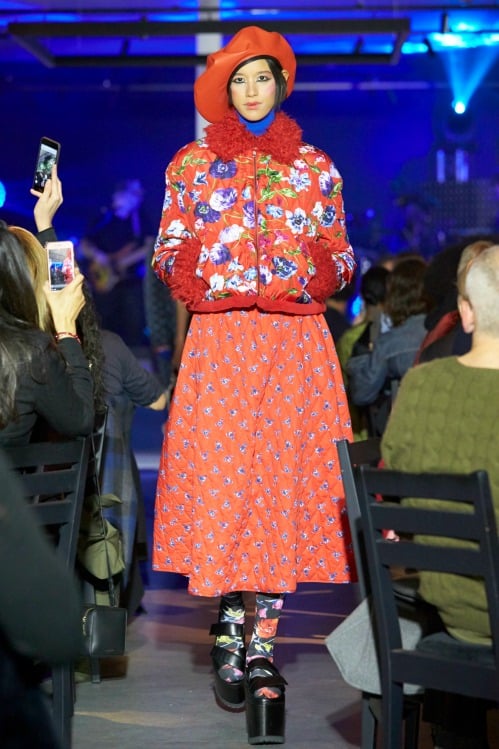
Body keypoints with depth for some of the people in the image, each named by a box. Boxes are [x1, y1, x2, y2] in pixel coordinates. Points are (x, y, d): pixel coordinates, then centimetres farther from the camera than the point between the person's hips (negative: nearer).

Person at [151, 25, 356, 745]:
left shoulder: (315, 167, 12)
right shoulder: (192, 164, 10)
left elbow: (339, 257, 13)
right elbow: (169, 252, 9)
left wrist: (321, 272, -8)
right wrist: (200, 273, -11)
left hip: (294, 343, 1)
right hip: (219, 341, 0)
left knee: (283, 482, -3)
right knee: (217, 481, -7)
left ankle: (261, 645, 3)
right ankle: (230, 630, 9)